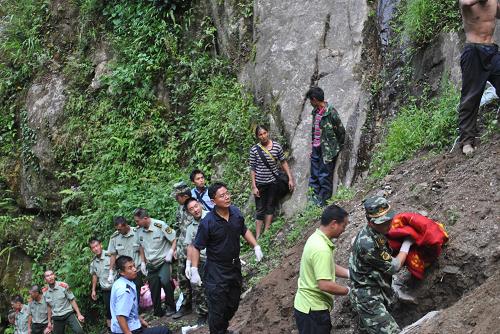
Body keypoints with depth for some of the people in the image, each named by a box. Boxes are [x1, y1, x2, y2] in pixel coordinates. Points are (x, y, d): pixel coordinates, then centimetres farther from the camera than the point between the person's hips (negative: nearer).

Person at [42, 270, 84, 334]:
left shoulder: (63, 286, -9)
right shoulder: (44, 291, 1)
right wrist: (49, 321, 16)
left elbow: (72, 300, -5)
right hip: (56, 318, 3)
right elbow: (49, 306, 13)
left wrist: (79, 314, -9)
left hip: (68, 314, -3)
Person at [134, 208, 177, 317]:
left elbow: (174, 239, -12)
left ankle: (171, 307, -9)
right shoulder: (139, 230, 1)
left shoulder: (160, 225, -17)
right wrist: (143, 262, 12)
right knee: (154, 288, 7)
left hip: (164, 260, -6)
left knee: (165, 281, -25)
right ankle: (158, 312, 20)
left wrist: (170, 252, -21)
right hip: (151, 263, 6)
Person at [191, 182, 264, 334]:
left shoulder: (236, 212, -6)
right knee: (217, 309, -1)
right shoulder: (207, 222, -22)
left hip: (235, 267, 6)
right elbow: (196, 247, -15)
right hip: (216, 272, -6)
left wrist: (256, 247, 5)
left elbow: (244, 230, 13)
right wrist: (194, 271, -19)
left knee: (233, 305, 20)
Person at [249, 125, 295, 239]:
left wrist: (290, 178, 2)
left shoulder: (277, 146, -4)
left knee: (270, 206, 10)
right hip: (260, 183, -2)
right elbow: (252, 169, -5)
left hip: (273, 182, 2)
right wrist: (254, 186, -8)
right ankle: (257, 236, 4)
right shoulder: (254, 149, -8)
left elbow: (283, 163, 5)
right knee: (260, 209, 2)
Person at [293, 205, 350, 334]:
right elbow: (325, 285, -29)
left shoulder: (317, 238, 5)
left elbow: (329, 266, 18)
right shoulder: (321, 249, -27)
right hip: (312, 310, -10)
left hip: (310, 305, 10)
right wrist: (349, 291, -15)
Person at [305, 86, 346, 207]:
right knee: (314, 175, 12)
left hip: (327, 150, -8)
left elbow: (341, 131, -12)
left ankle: (323, 199, 11)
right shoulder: (315, 111, 7)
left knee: (324, 175, 1)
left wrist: (338, 147, -4)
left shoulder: (330, 112, -18)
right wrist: (313, 145, 17)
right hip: (316, 147, 8)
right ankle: (315, 196, 21)